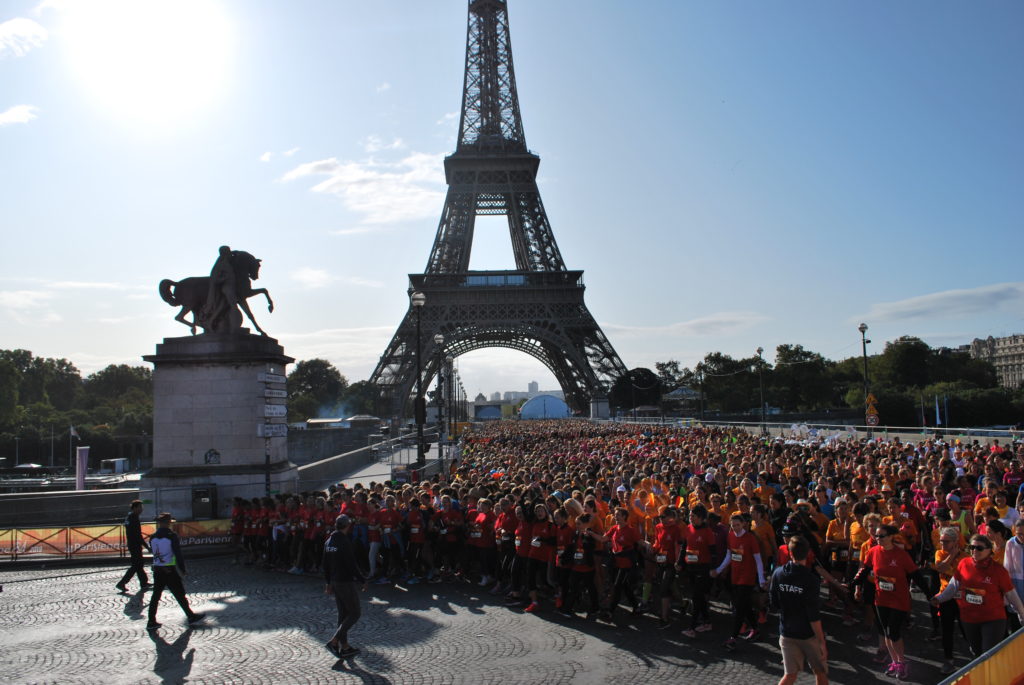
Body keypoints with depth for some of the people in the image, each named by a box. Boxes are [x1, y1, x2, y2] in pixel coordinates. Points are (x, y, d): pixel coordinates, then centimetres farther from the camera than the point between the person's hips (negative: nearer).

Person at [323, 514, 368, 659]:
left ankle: (344, 647, 20)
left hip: (334, 581, 9)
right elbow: (352, 565, -19)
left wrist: (329, 582, 22)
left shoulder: (328, 542, 7)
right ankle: (334, 641, -6)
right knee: (355, 613, 1)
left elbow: (325, 565, 13)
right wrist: (362, 581, -9)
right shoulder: (345, 542, -19)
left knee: (343, 614, 15)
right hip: (346, 582, -9)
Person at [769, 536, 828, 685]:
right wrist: (821, 642, -12)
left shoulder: (778, 574, -7)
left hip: (786, 632, 4)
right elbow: (813, 616, -20)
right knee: (820, 672, 18)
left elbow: (774, 604, 3)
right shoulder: (811, 579, -20)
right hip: (808, 634, -3)